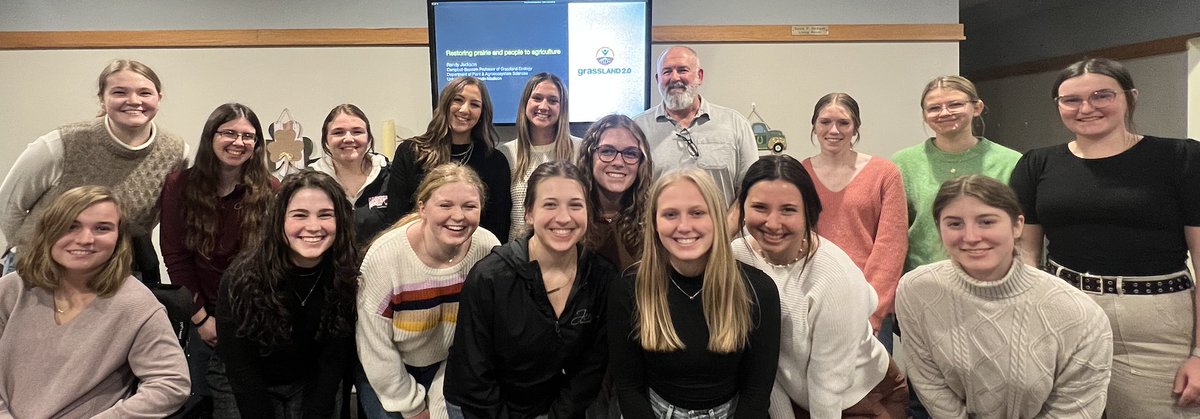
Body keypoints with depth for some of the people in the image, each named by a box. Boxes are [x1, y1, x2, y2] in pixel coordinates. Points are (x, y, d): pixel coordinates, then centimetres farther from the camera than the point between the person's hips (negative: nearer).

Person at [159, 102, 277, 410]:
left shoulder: (270, 191, -9)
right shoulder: (180, 186, -5)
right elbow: (174, 255, -4)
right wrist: (201, 316, -7)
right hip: (201, 315, 1)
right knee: (202, 398, 14)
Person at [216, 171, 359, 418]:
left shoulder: (348, 276, -20)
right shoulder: (243, 278, -25)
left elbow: (335, 360, -12)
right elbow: (240, 369, -18)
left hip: (311, 385, 2)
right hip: (241, 387, -1)